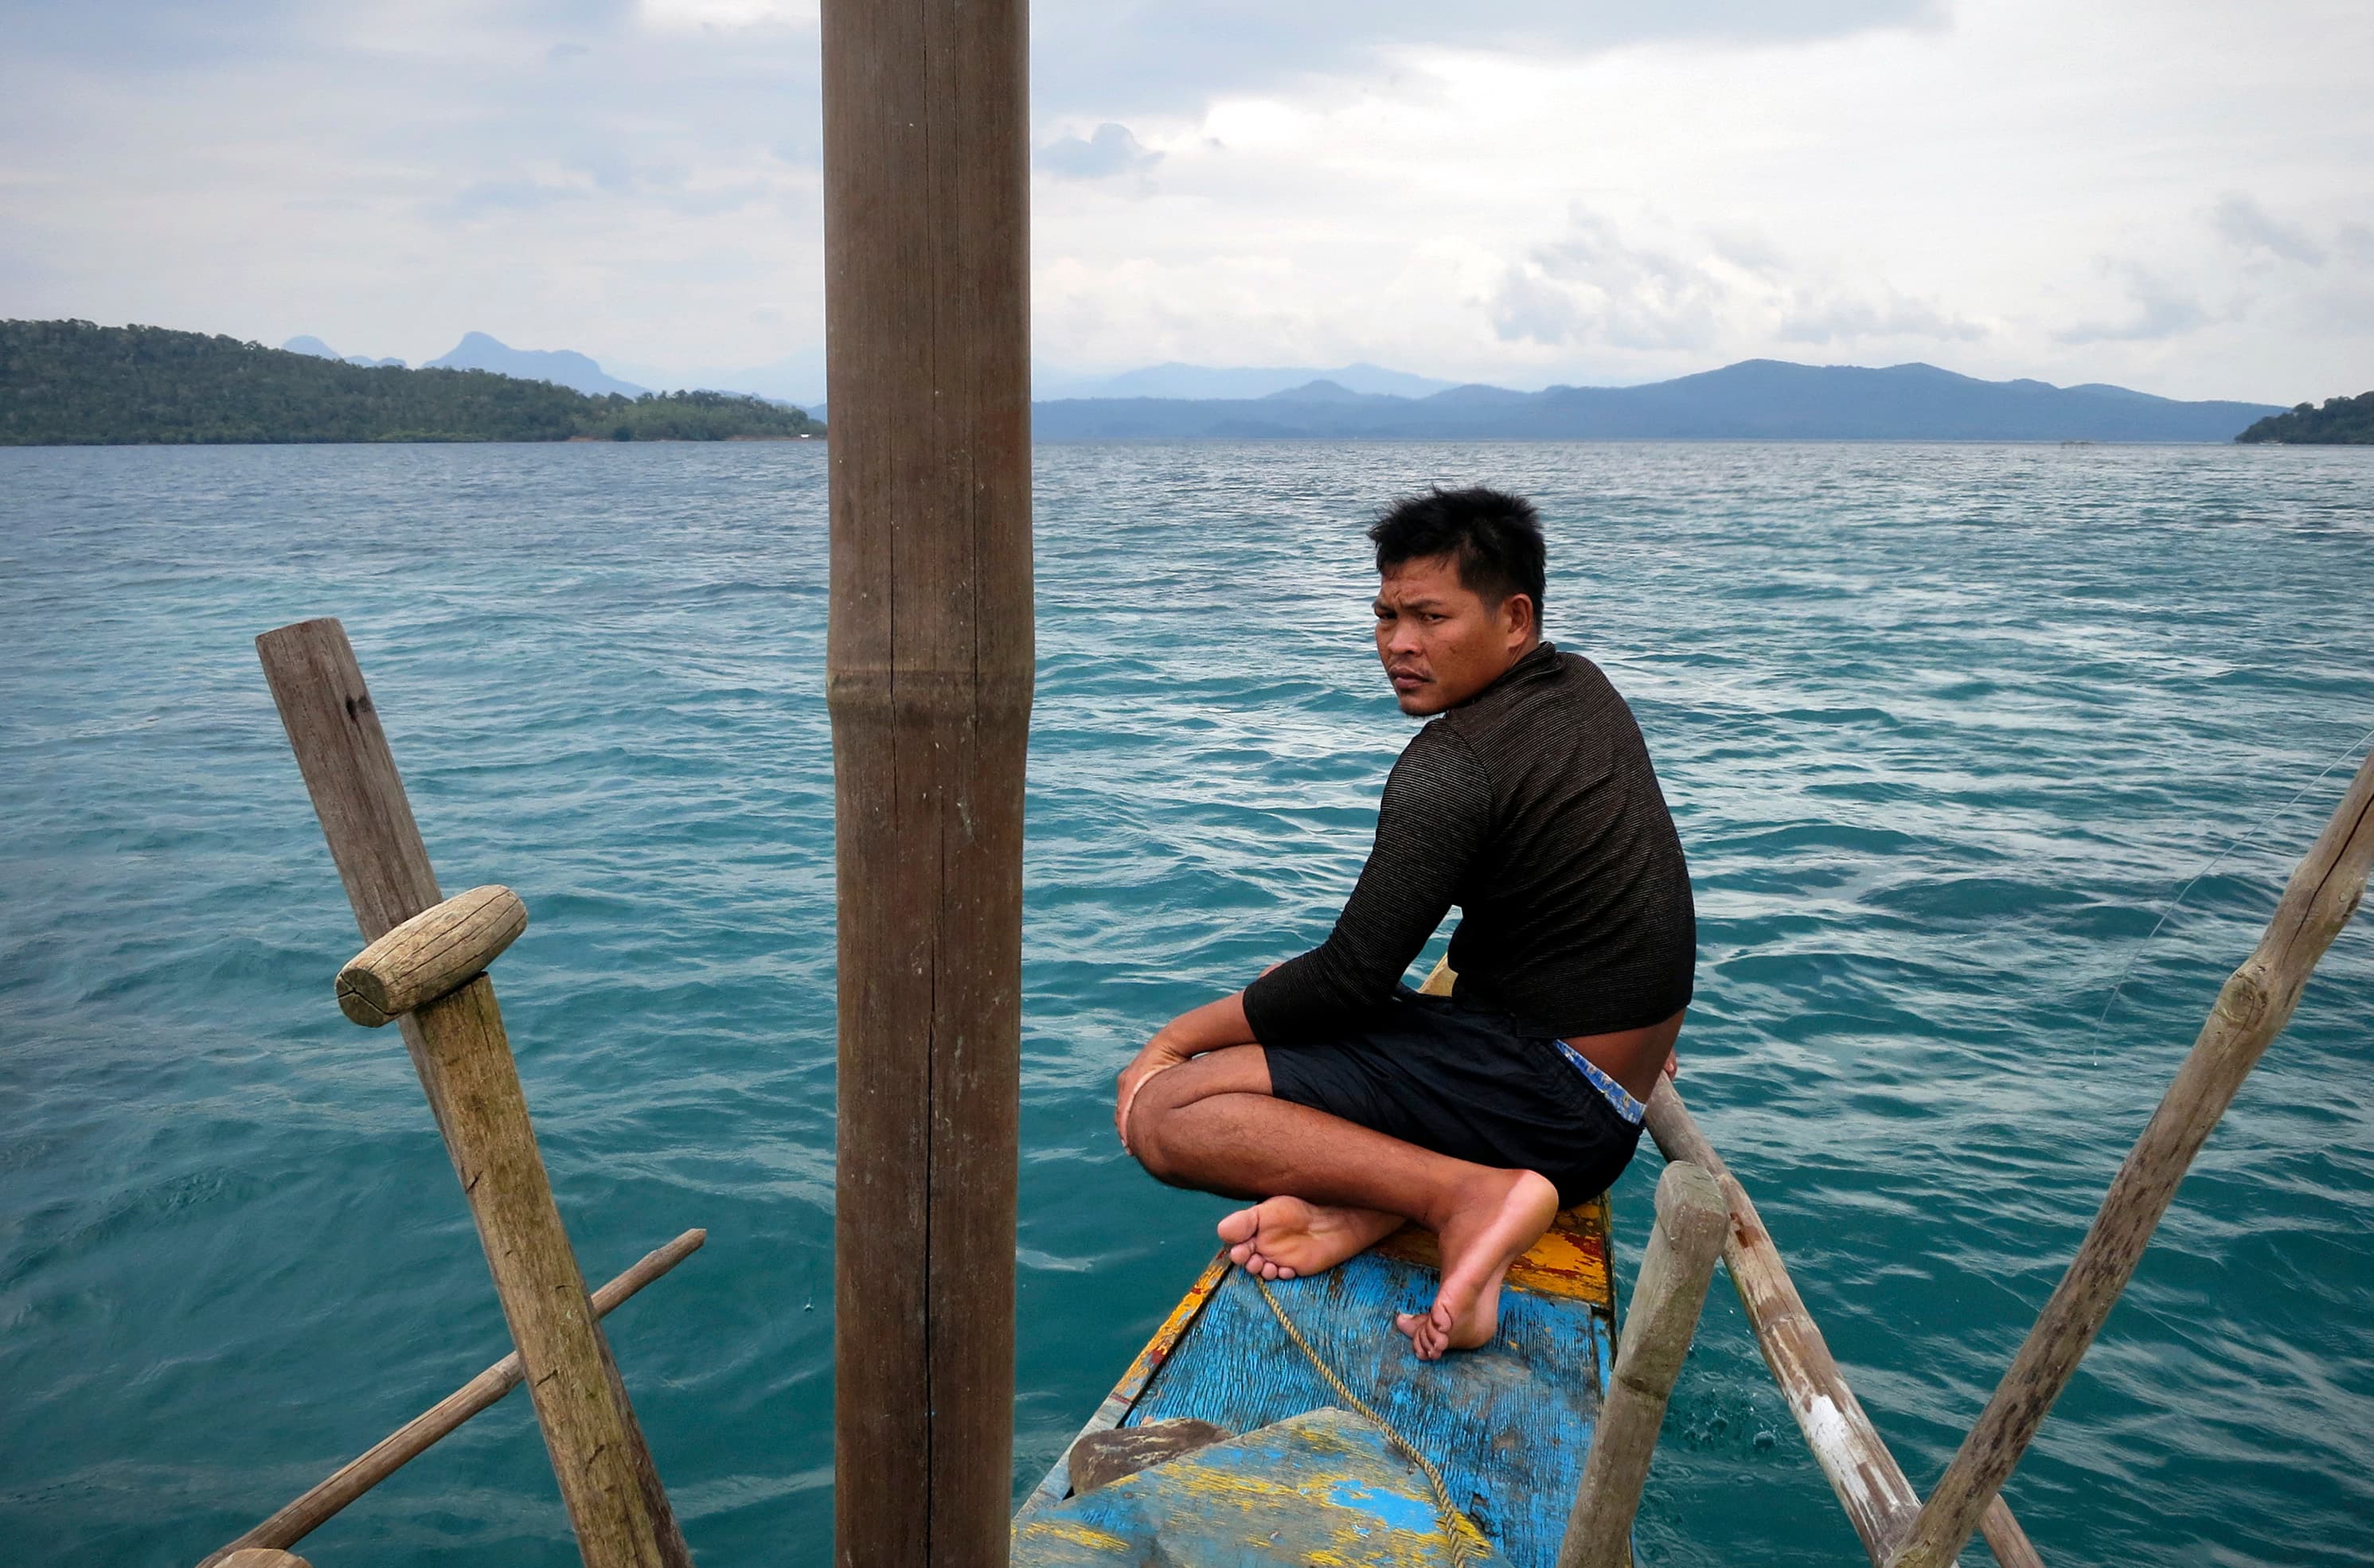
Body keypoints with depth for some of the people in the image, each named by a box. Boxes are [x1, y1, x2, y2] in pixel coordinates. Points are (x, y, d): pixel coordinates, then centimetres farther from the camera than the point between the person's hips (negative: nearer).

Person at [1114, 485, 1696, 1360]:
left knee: (1157, 1110, -14)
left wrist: (1176, 1037, -5)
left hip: (1540, 1094, -10)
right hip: (1617, 1111, 11)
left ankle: (1469, 1192, -25)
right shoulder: (1586, 690, 12)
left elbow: (1349, 982, -17)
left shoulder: (1453, 764, -18)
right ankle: (1366, 1210, -5)